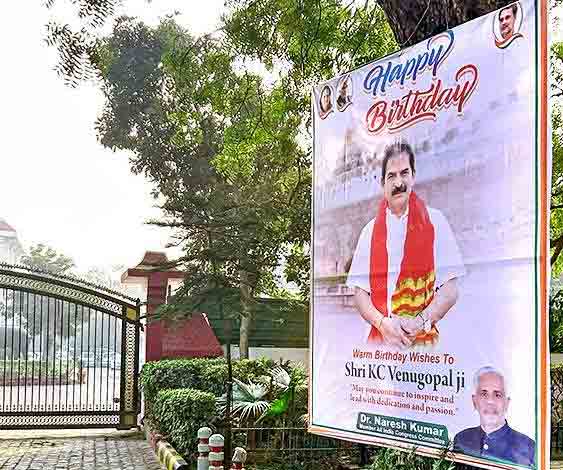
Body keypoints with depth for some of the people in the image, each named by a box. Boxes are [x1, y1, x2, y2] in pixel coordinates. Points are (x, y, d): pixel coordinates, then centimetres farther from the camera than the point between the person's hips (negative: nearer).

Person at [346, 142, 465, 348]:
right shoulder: (370, 231, 10)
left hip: (424, 339, -1)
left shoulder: (435, 223, 4)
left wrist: (421, 322, -11)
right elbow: (359, 292, 7)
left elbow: (450, 290, 1)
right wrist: (382, 323, -8)